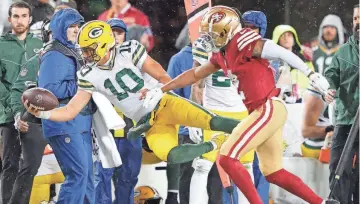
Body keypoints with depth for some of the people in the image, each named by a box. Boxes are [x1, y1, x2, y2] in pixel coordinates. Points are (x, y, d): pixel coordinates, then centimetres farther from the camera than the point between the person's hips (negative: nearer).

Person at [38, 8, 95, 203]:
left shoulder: (72, 52, 18)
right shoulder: (54, 55, -11)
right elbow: (48, 89, -21)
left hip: (80, 123, 10)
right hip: (64, 123, -10)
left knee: (86, 176, 8)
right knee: (78, 174, -15)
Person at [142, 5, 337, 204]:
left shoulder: (242, 43, -12)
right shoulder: (222, 55, 14)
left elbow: (282, 53, -13)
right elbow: (195, 74, 25)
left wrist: (312, 75, -16)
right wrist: (161, 90, 24)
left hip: (268, 110, -9)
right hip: (265, 112, 9)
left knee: (227, 157, -11)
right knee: (273, 173, 13)